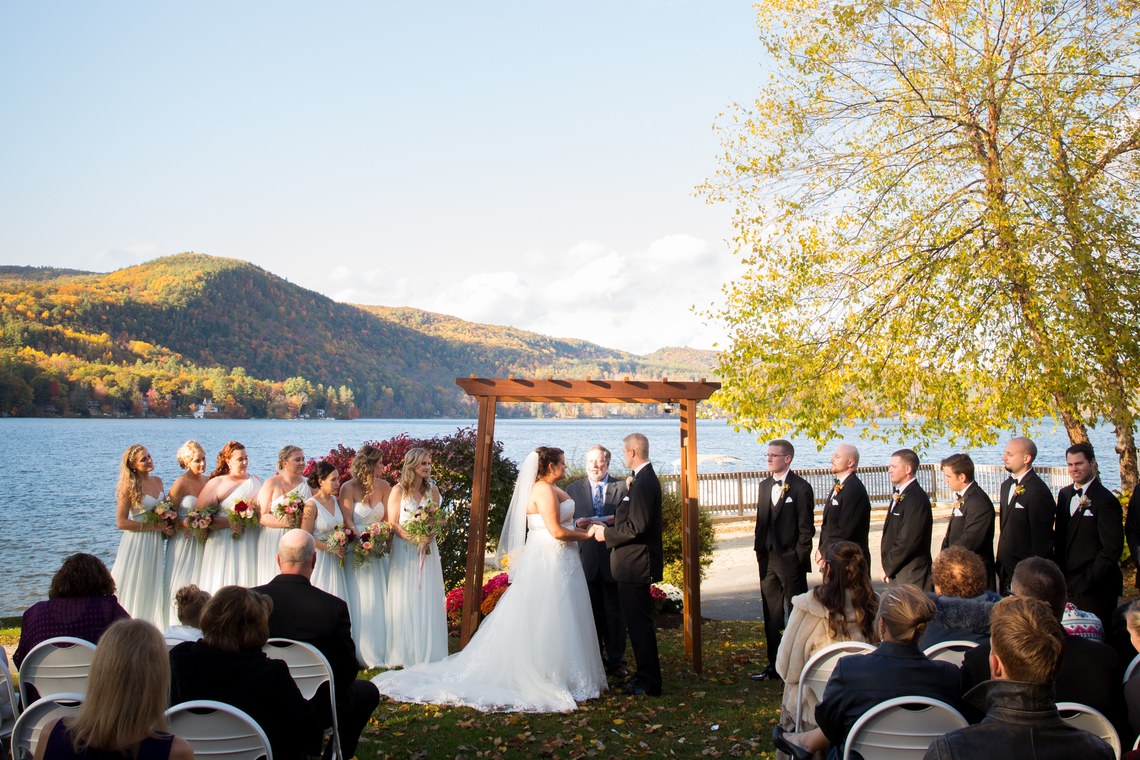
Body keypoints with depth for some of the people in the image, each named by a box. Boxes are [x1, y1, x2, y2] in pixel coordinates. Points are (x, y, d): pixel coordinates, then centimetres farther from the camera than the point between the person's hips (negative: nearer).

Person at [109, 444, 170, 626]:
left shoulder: (157, 481, 6)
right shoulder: (129, 487, -12)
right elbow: (121, 522, -15)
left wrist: (167, 527, -1)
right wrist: (154, 526, -15)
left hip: (156, 543, 6)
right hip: (137, 541, -6)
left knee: (153, 588, 11)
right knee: (134, 589, 1)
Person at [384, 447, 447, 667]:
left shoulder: (432, 490, 6)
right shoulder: (398, 490, -4)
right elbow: (392, 523, -6)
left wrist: (428, 536, -12)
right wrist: (412, 537, -21)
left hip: (427, 550, 3)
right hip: (404, 552, -3)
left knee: (427, 600, 4)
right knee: (405, 601, 1)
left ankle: (427, 653, 13)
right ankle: (405, 654, 9)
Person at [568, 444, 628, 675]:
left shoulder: (622, 487, 3)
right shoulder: (573, 489, 8)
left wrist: (614, 521, -20)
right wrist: (577, 524, -16)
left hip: (613, 558, -1)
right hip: (586, 559, 1)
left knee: (615, 611, 6)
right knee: (591, 612, 9)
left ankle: (615, 660, 16)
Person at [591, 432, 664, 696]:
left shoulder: (643, 482, -20)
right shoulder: (646, 478, 13)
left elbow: (637, 526, -25)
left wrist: (607, 534, -14)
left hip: (635, 563, -11)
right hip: (638, 561, 11)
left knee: (639, 622, -3)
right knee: (639, 622, 17)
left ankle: (648, 682, 4)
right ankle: (646, 675, 26)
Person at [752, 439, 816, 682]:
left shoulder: (801, 488, -10)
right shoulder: (765, 485, 11)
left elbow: (806, 528, -11)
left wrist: (798, 559, -14)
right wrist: (759, 550, 8)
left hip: (791, 561, -7)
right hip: (768, 560, 7)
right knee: (771, 616, 13)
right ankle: (774, 665, 22)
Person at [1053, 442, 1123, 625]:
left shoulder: (1106, 501, -13)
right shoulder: (1065, 494, 10)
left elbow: (1112, 549, -16)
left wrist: (1087, 580, -15)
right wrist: (1060, 573, 7)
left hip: (1095, 588, -6)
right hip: (1067, 585, 6)